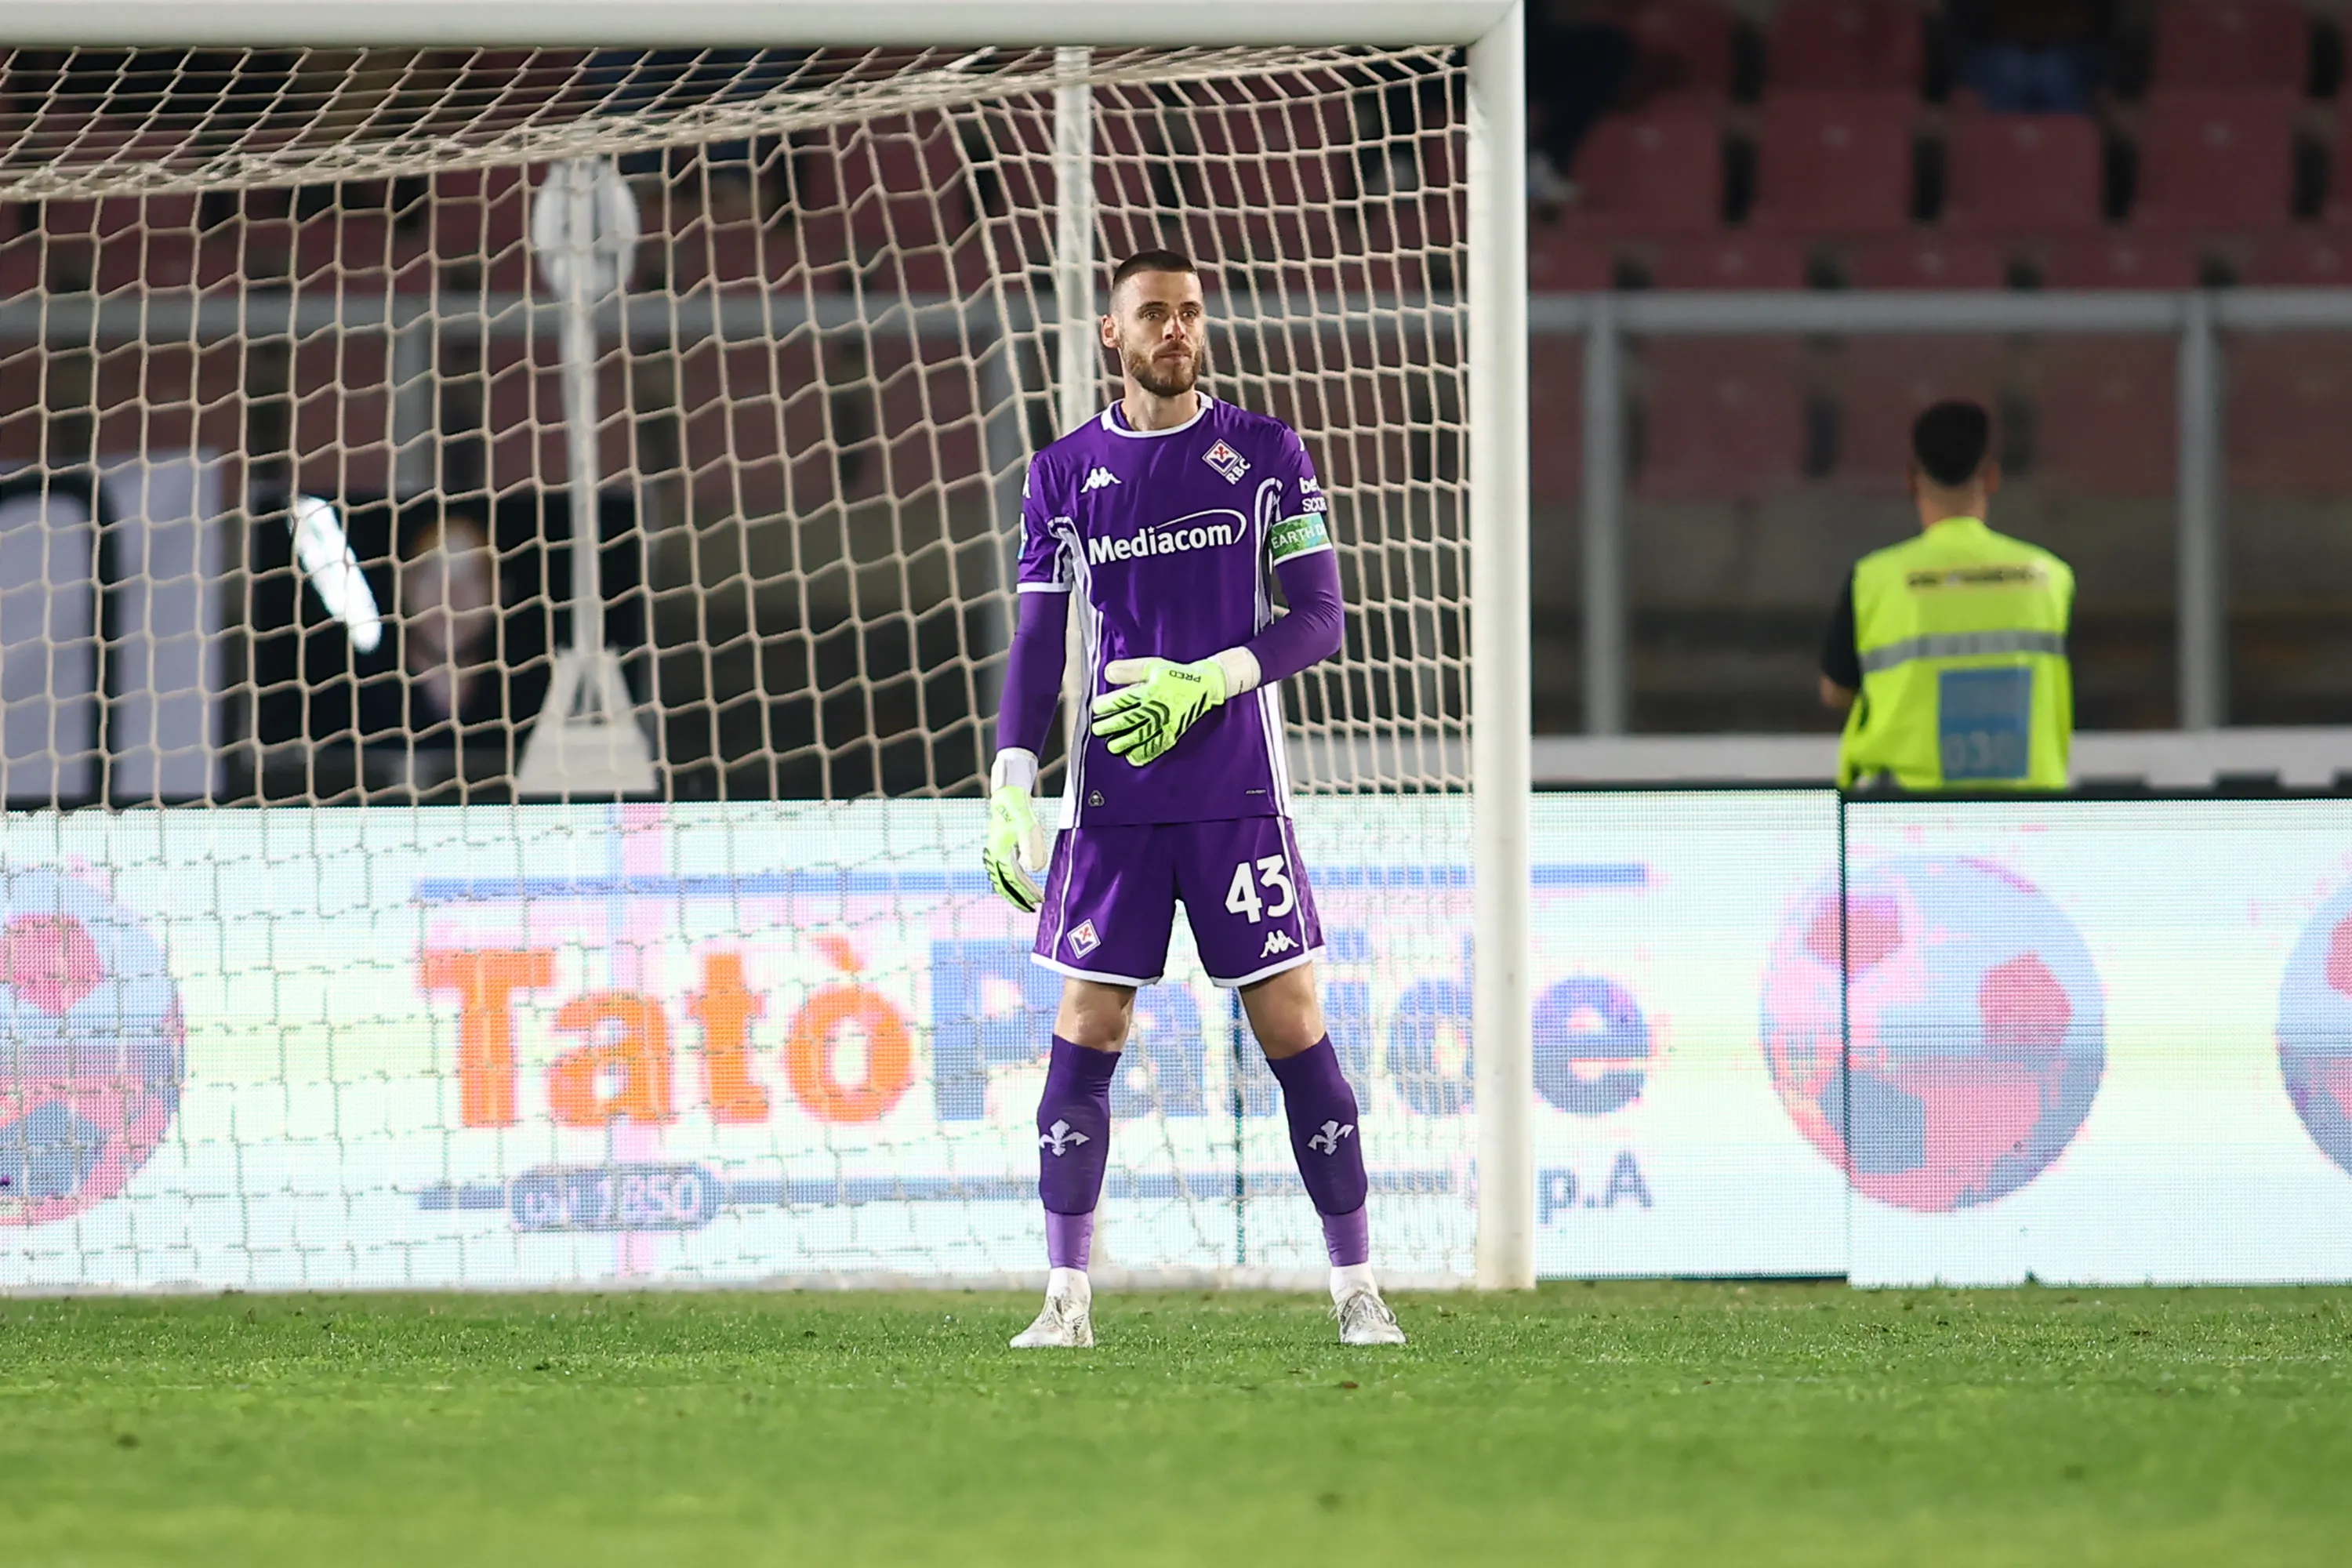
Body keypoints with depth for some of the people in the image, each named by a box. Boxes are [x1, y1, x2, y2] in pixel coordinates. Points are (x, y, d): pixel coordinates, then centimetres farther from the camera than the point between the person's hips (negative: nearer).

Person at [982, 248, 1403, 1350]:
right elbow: (1037, 645, 8)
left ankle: (1356, 1290, 3)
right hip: (1112, 797, 1)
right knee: (1085, 1034, -1)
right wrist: (1010, 785, -4)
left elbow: (1317, 617, 1)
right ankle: (1066, 1300, 3)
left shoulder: (1266, 453, 4)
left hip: (1239, 793, -1)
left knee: (1293, 1028, -3)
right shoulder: (1066, 473, 8)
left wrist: (1207, 682, -15)